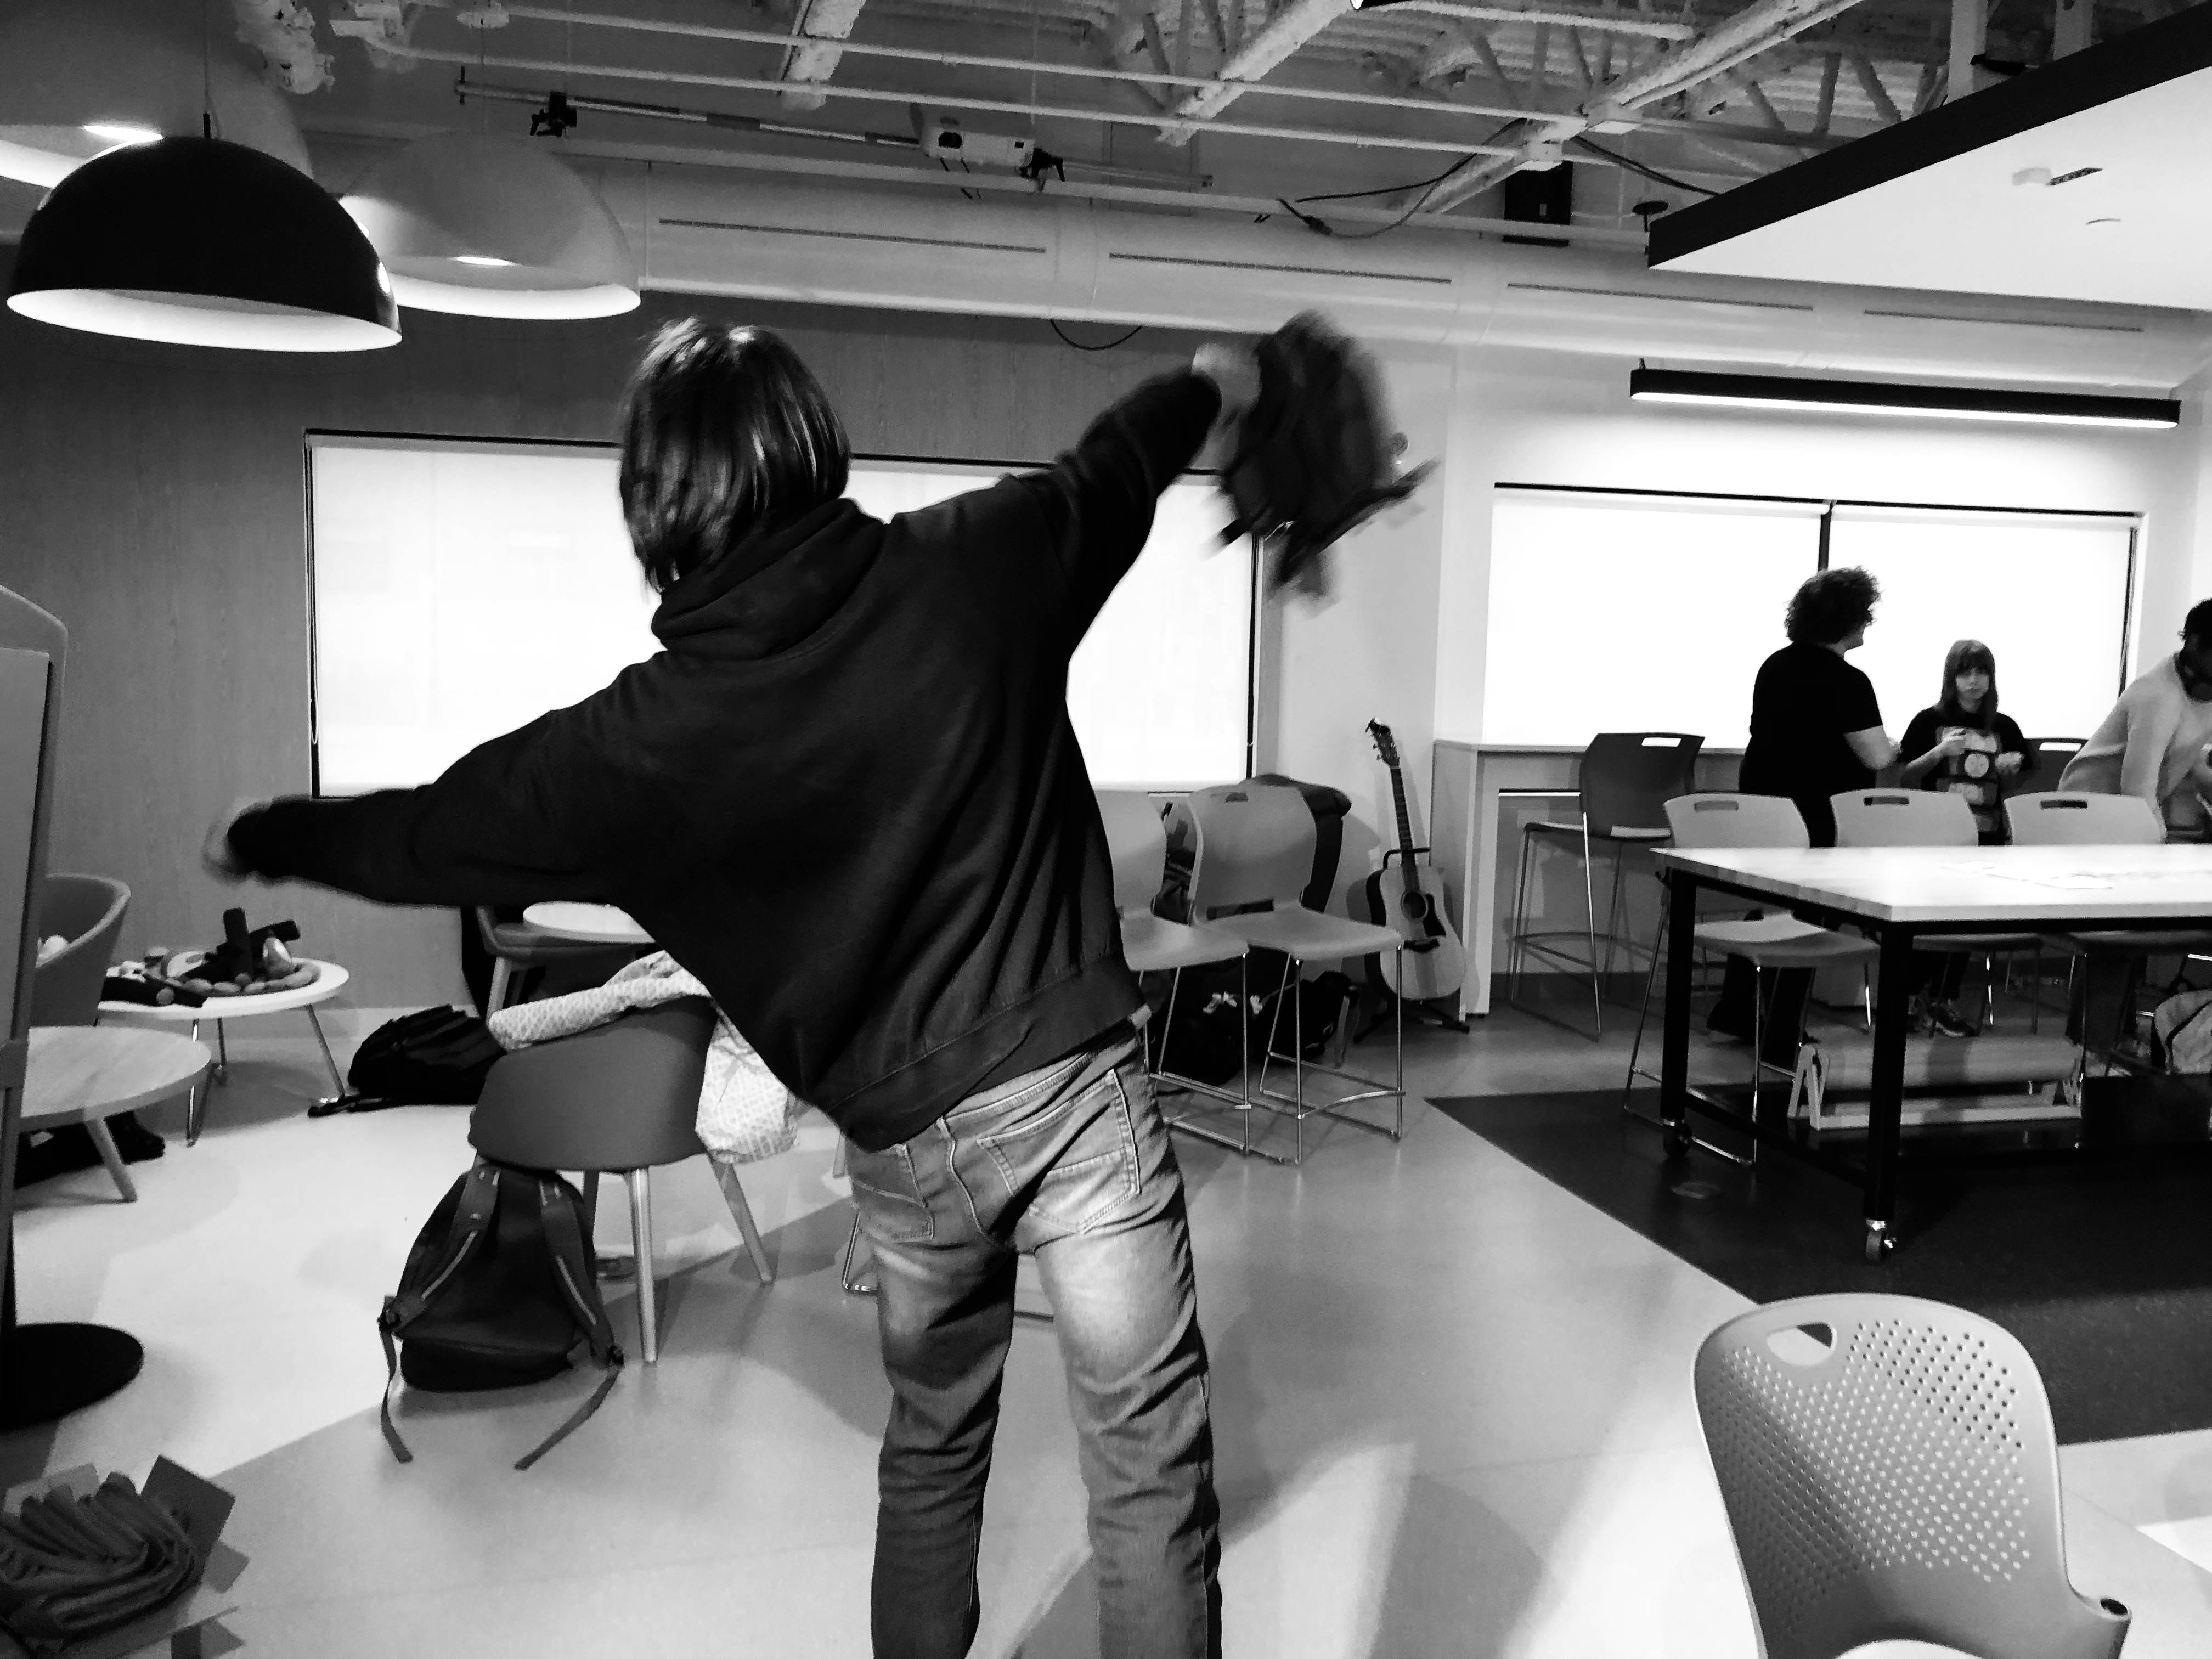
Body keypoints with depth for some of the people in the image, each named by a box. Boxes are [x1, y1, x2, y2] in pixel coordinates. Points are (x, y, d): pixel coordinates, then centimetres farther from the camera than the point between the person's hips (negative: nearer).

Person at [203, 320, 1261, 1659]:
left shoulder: (642, 741, -8)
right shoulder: (972, 566, -7)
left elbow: (427, 837, 7)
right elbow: (1114, 466, 13)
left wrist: (256, 837, 27)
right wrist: (1214, 382, 35)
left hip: (904, 1137, 2)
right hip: (1077, 1082, -1)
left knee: (931, 1447, 25)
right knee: (1150, 1469, 6)